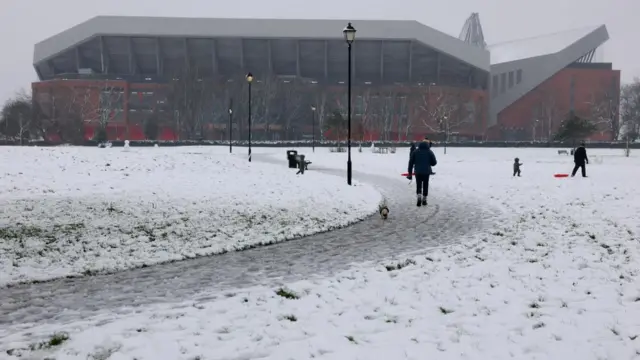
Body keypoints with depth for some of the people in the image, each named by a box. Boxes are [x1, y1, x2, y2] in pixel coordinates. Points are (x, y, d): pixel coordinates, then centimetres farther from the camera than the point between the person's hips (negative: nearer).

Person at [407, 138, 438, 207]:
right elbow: (434, 163, -1)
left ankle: (419, 197, -14)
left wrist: (410, 173, 7)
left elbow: (411, 163, 1)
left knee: (418, 185, 10)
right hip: (426, 172, 0)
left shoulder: (415, 152, 1)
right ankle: (424, 200, 16)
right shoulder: (430, 152, -3)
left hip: (418, 172, 1)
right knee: (425, 186, 13)